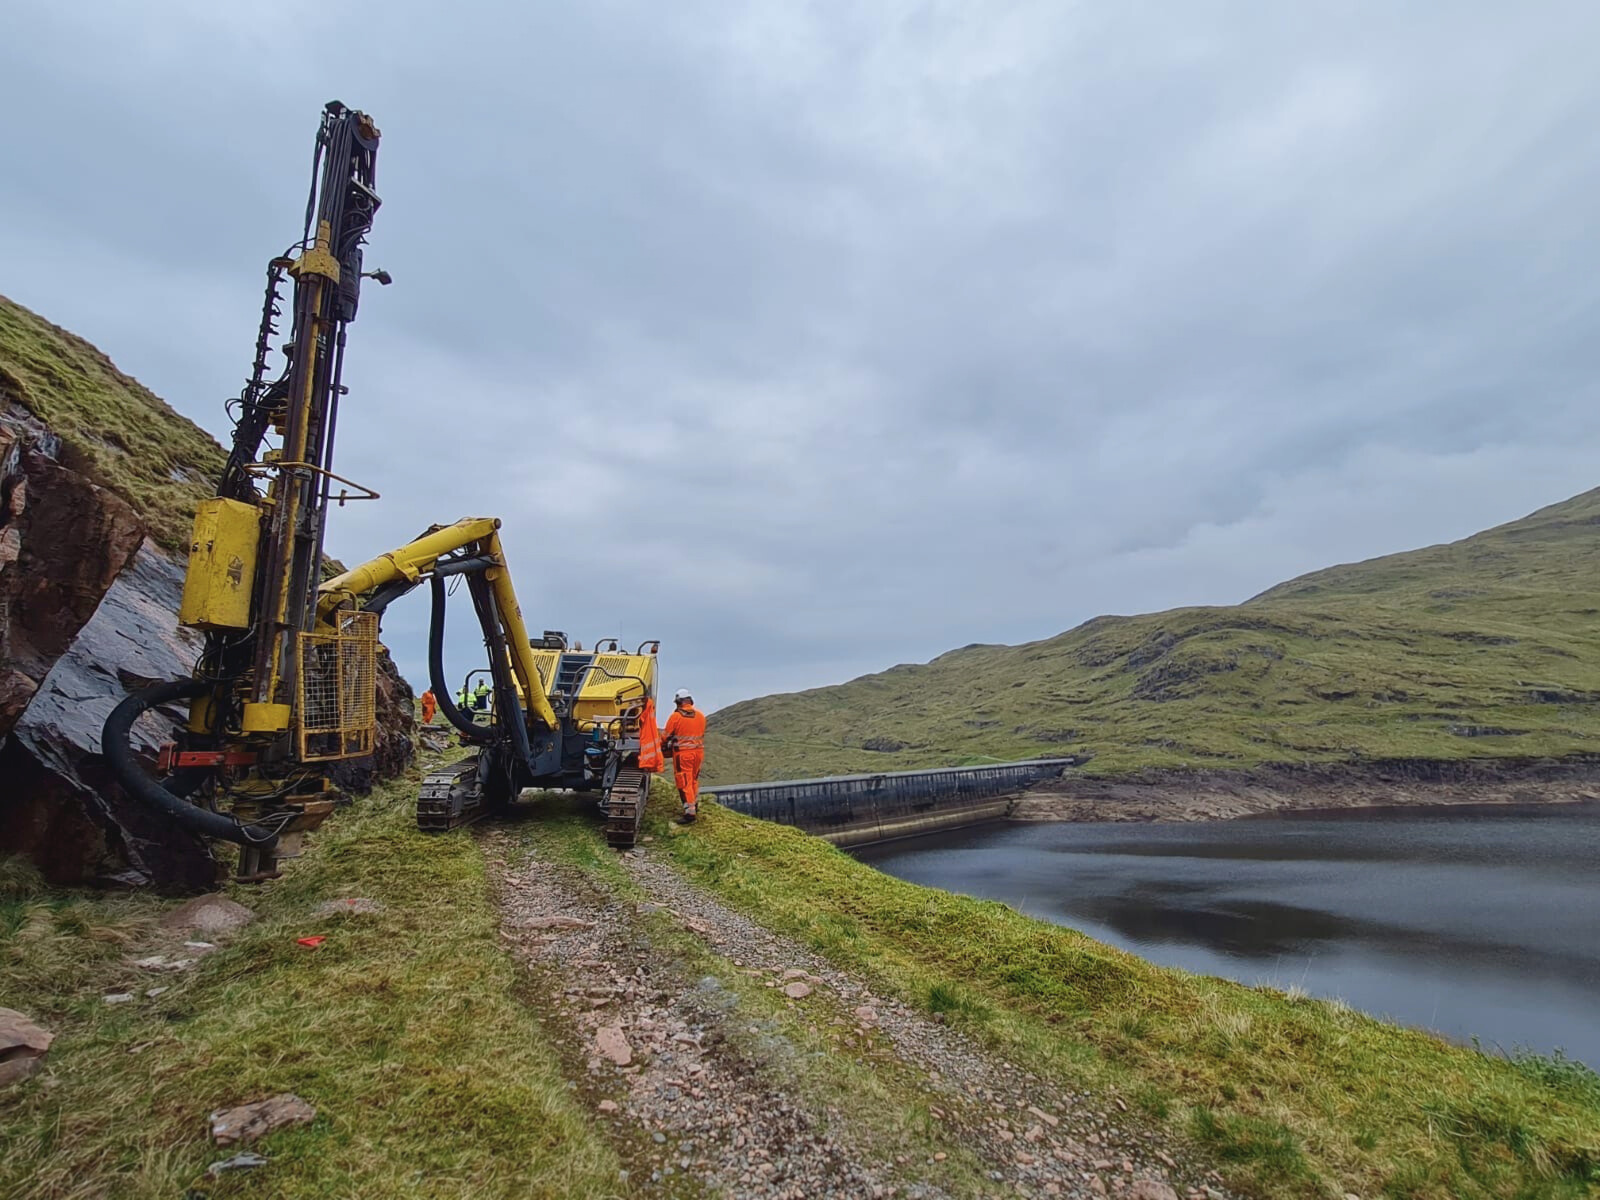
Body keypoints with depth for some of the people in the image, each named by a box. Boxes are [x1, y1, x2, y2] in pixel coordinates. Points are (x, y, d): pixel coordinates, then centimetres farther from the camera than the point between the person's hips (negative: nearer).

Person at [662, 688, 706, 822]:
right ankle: (695, 805, 33)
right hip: (698, 751, 5)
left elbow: (666, 736, -2)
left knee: (684, 782, 1)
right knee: (694, 779, 21)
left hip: (682, 753, -5)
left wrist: (662, 746, 17)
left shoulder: (675, 716, -10)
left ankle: (690, 811, -2)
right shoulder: (700, 715, 4)